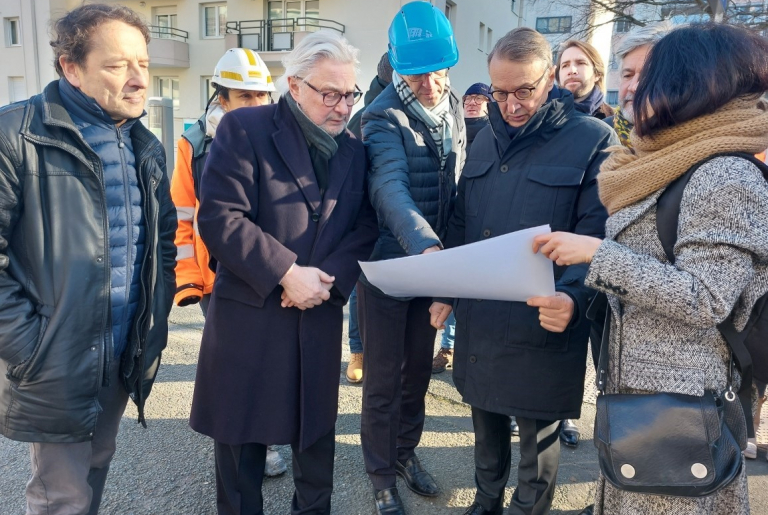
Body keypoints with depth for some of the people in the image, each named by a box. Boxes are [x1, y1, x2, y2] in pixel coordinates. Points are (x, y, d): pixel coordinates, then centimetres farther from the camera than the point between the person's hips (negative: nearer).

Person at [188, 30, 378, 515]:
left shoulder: (354, 149, 8)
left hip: (321, 316, 4)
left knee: (317, 428, 15)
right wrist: (287, 272, -19)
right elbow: (219, 218, -16)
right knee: (241, 433, 10)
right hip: (249, 312, -3)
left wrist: (330, 275, -13)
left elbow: (367, 225, 3)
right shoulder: (244, 128, -7)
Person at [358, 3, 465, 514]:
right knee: (384, 377, 7)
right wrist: (425, 243, -50)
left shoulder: (453, 107, 3)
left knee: (419, 367, 18)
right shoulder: (385, 117, -18)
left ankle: (406, 451, 39)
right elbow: (391, 187, -34)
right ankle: (381, 473, 27)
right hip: (388, 262, -6)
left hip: (434, 259, 6)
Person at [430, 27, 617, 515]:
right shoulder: (486, 140, 9)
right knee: (486, 423, 22)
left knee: (539, 435, 12)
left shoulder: (594, 140, -9)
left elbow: (596, 237, -14)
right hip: (477, 321, 5)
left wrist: (574, 295, -30)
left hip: (542, 329, -5)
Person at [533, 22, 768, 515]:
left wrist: (597, 251, -22)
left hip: (679, 401, -9)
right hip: (636, 383, 9)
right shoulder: (679, 165, 10)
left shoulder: (726, 175, -18)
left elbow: (703, 300, -23)